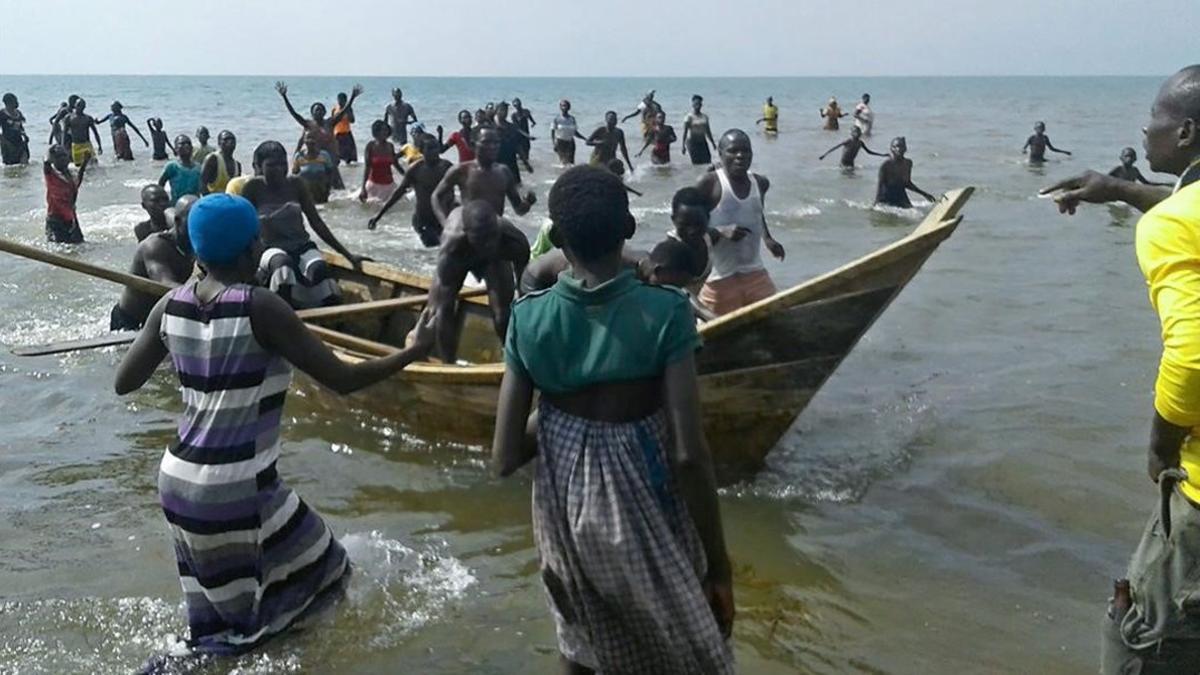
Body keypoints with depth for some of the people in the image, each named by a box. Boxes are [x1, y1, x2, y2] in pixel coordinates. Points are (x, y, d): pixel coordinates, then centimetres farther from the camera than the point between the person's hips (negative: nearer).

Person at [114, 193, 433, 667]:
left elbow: (123, 383, 11)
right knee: (320, 579, 12)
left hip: (177, 484, 7)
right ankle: (184, 664, 3)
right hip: (237, 492, -7)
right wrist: (416, 350, -3)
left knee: (222, 612, 22)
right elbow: (343, 380, -15)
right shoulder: (260, 309, -17)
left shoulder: (171, 306, 1)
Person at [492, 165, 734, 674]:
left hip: (565, 507, 3)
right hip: (644, 509, -2)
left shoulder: (529, 319, -11)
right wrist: (718, 564, -11)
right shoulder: (664, 312, -19)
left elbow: (505, 459, -10)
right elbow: (689, 454, -21)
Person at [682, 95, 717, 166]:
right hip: (692, 142, -5)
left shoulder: (704, 117, 10)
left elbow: (708, 131, 18)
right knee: (697, 162, -8)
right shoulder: (689, 117, -6)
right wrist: (683, 146, -14)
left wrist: (713, 143, 20)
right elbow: (685, 132, -8)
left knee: (707, 161, -5)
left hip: (702, 142, 5)